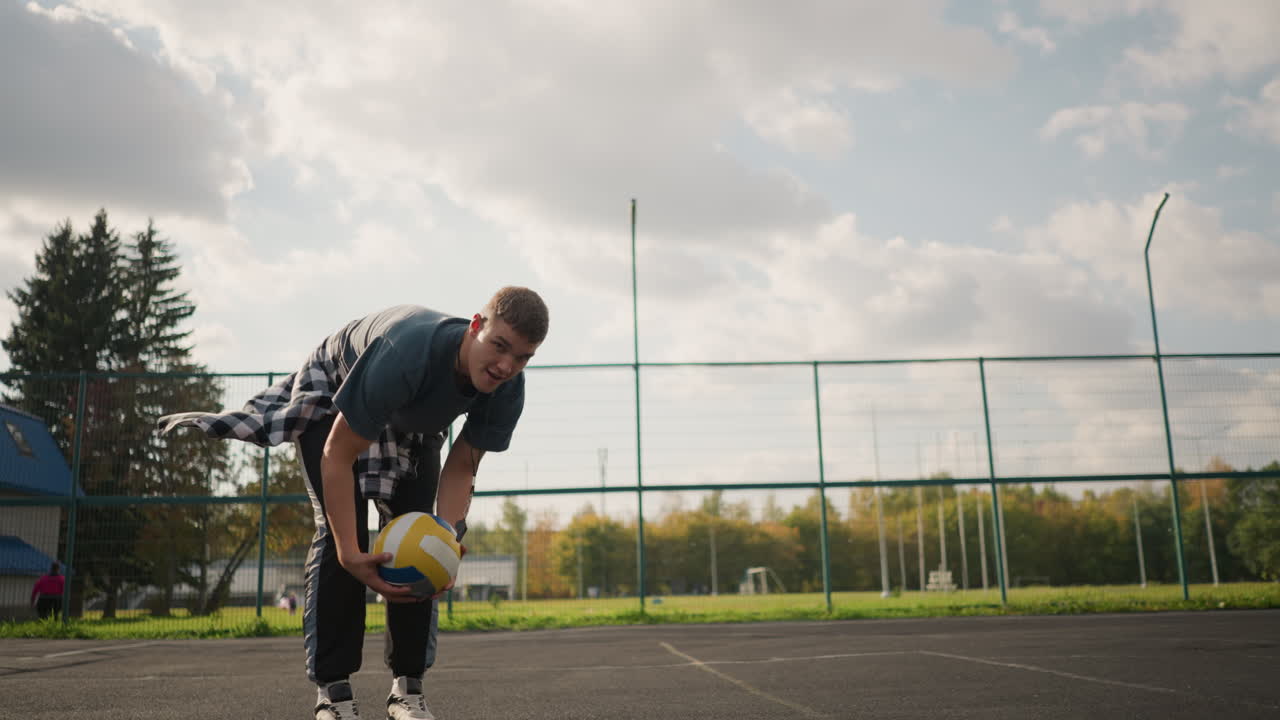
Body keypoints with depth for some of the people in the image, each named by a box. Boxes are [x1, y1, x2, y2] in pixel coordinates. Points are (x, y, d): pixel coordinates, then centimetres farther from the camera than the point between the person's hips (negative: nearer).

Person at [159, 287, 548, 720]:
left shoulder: (507, 390, -28)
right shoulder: (407, 355, -46)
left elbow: (462, 467, -17)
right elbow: (337, 455, -38)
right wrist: (350, 554, -44)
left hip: (412, 424, 5)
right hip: (333, 398, -5)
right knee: (342, 534, -18)